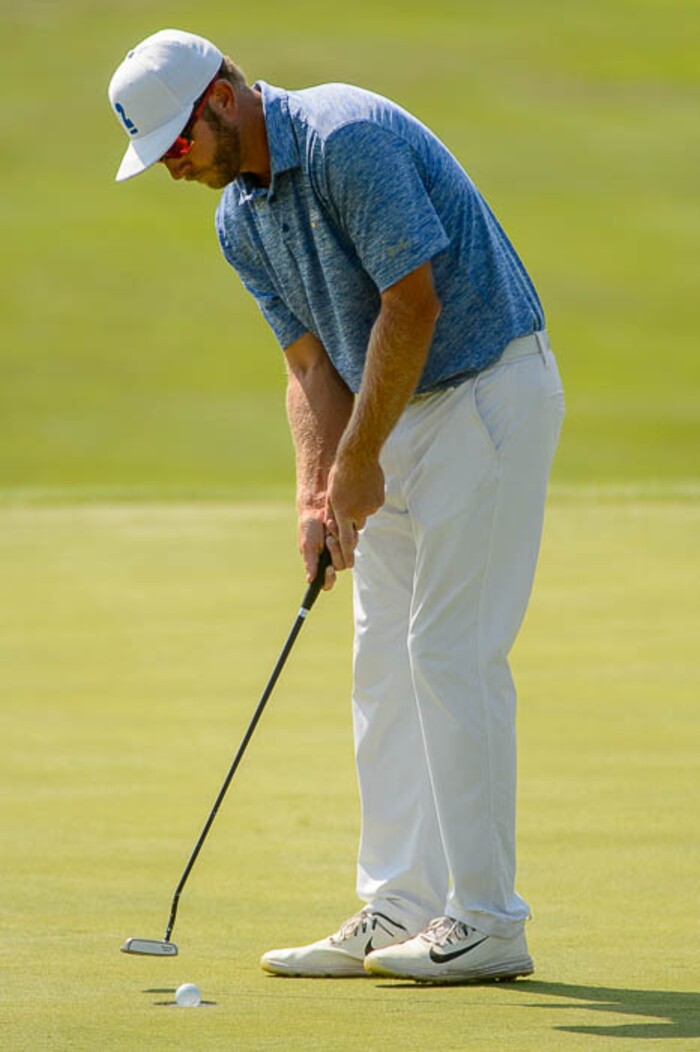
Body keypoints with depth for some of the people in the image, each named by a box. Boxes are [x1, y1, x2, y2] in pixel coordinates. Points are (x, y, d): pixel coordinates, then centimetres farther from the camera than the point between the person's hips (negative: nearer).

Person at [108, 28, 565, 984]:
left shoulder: (349, 137, -21)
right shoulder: (239, 221, 8)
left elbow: (413, 304, -23)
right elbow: (313, 361, 7)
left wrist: (360, 460, -18)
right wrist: (315, 492, -7)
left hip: (488, 392, -9)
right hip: (402, 411, 9)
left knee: (452, 649, -10)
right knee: (386, 661, 7)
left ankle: (486, 922, -7)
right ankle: (401, 912, 11)